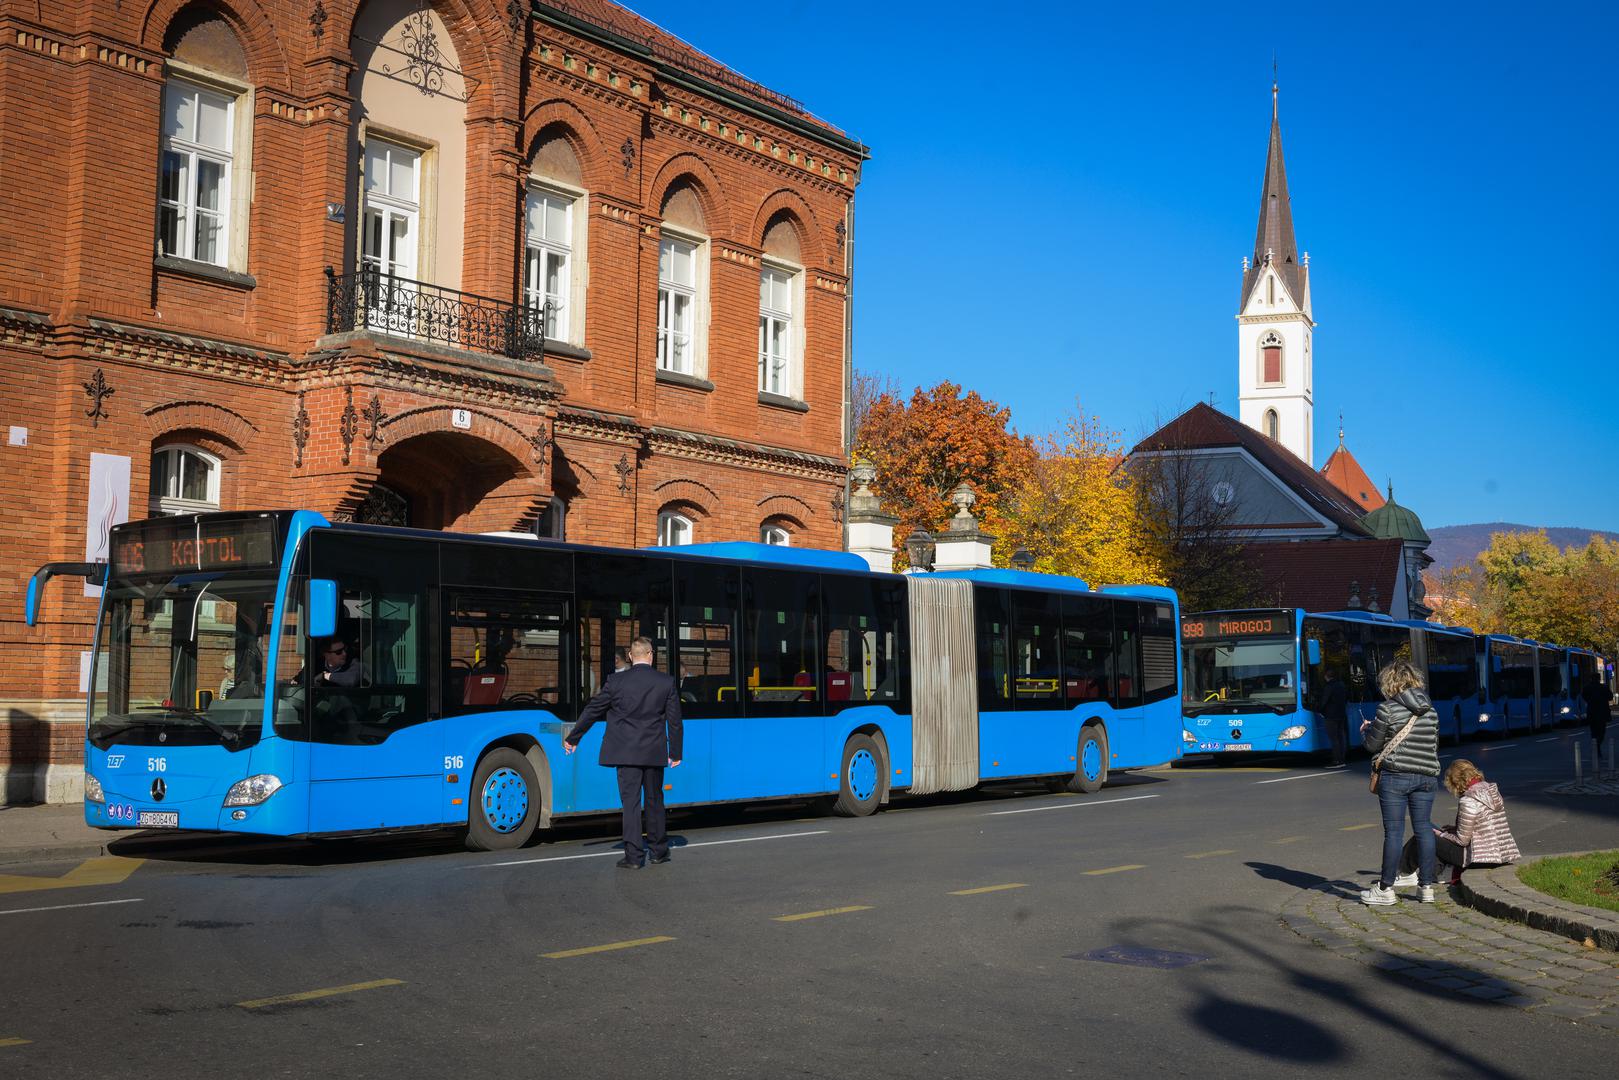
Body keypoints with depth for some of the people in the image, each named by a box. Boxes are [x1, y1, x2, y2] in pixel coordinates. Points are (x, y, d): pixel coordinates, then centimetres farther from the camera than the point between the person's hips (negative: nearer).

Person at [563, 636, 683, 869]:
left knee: (630, 801, 0)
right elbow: (674, 720, 2)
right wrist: (675, 752, 12)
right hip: (655, 753, 2)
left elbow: (592, 711, 3)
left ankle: (633, 856, -3)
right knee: (654, 800, 15)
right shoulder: (666, 682, -2)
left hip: (625, 753, -2)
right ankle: (659, 850, 25)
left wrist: (572, 739, 14)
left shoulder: (616, 681, -5)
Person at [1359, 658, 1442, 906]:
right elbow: (1434, 745, 17)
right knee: (1424, 828, 10)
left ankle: (1386, 889, 4)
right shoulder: (1430, 710, 8)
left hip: (1395, 776, -5)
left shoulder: (1387, 709, -9)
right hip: (1426, 775, 5)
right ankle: (1426, 886, 14)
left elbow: (1372, 744, -1)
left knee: (1393, 831, -2)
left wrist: (1366, 730, 19)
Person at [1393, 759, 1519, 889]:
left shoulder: (1468, 801, -20)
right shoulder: (1492, 790, 6)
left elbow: (1462, 840, -15)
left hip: (1481, 856, -9)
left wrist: (1441, 835, 2)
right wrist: (1455, 828, 15)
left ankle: (1406, 874, 21)